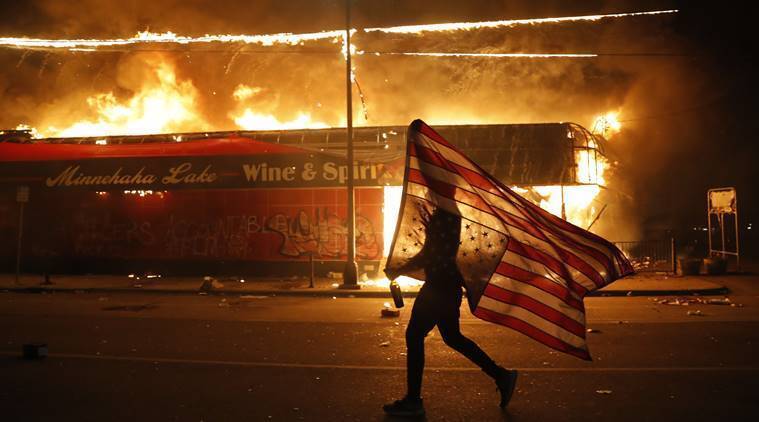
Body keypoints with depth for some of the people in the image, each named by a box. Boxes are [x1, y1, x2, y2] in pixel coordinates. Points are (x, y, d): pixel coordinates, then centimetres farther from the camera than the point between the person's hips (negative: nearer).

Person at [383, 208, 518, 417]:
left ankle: (413, 401, 7)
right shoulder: (448, 213, 13)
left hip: (440, 286, -10)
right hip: (446, 284, 10)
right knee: (452, 337, 18)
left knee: (414, 336, -2)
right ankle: (502, 376, 24)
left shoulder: (445, 215, -17)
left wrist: (399, 270, -13)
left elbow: (432, 254, -21)